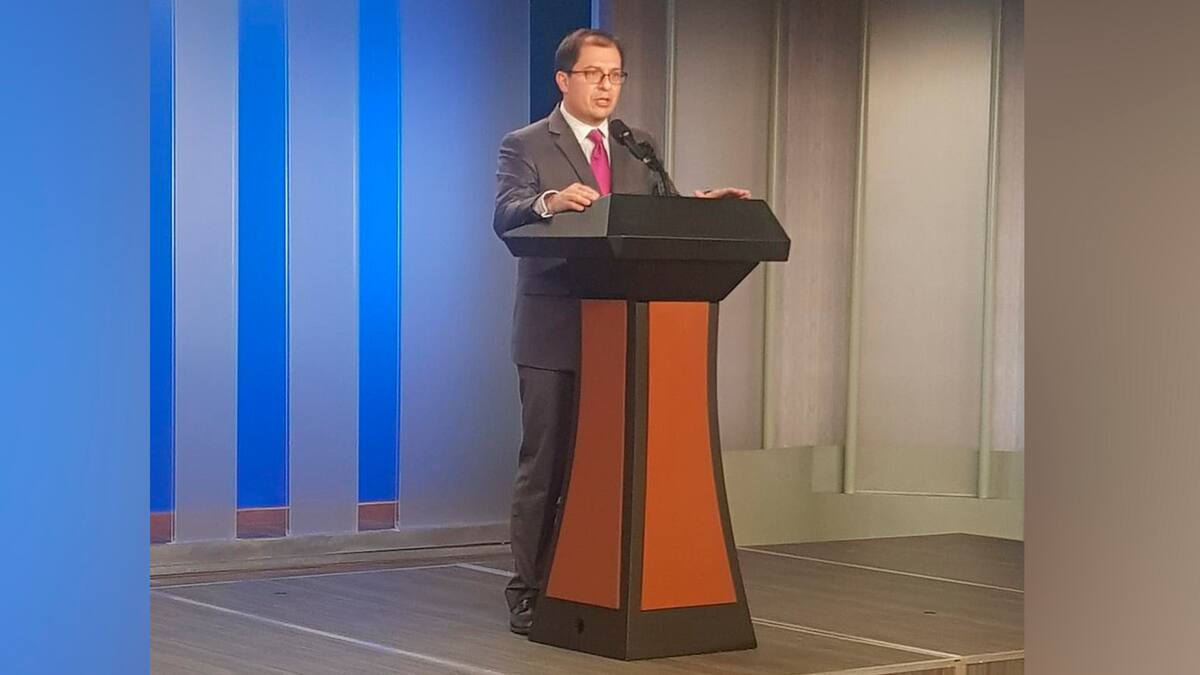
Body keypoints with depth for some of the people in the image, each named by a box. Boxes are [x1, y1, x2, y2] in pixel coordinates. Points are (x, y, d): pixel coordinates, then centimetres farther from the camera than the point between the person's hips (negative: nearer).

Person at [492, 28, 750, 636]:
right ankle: (529, 592, 6)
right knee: (545, 465, -1)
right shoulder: (525, 146, -1)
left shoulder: (640, 150, 15)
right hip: (554, 333, -5)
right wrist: (550, 202, -37)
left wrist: (702, 205, -12)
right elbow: (506, 216, -17)